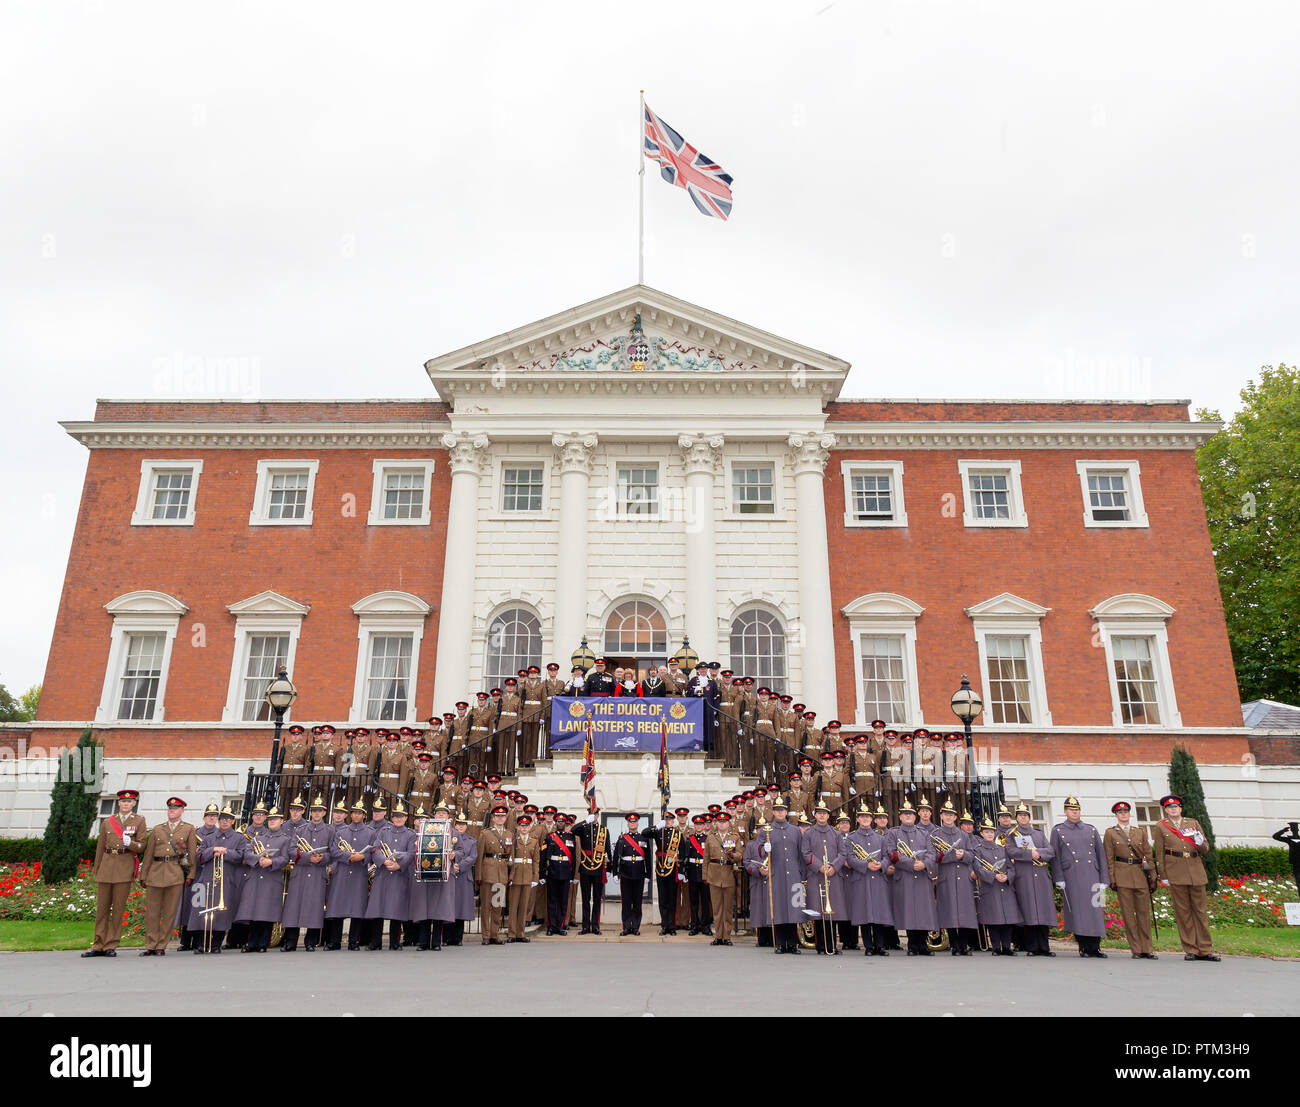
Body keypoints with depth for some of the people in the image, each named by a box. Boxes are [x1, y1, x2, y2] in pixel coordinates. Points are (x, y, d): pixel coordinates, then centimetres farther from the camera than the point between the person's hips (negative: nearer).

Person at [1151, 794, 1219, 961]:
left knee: (1200, 911, 5)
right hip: (1176, 874, -2)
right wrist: (1163, 875, 1)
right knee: (1183, 912, 1)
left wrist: (1201, 843, -10)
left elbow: (1206, 849, 12)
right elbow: (1159, 853, 5)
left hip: (1196, 872, 2)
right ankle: (1190, 950, 6)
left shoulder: (1193, 823, 12)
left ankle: (1205, 950, 11)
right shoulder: (1160, 827, 6)